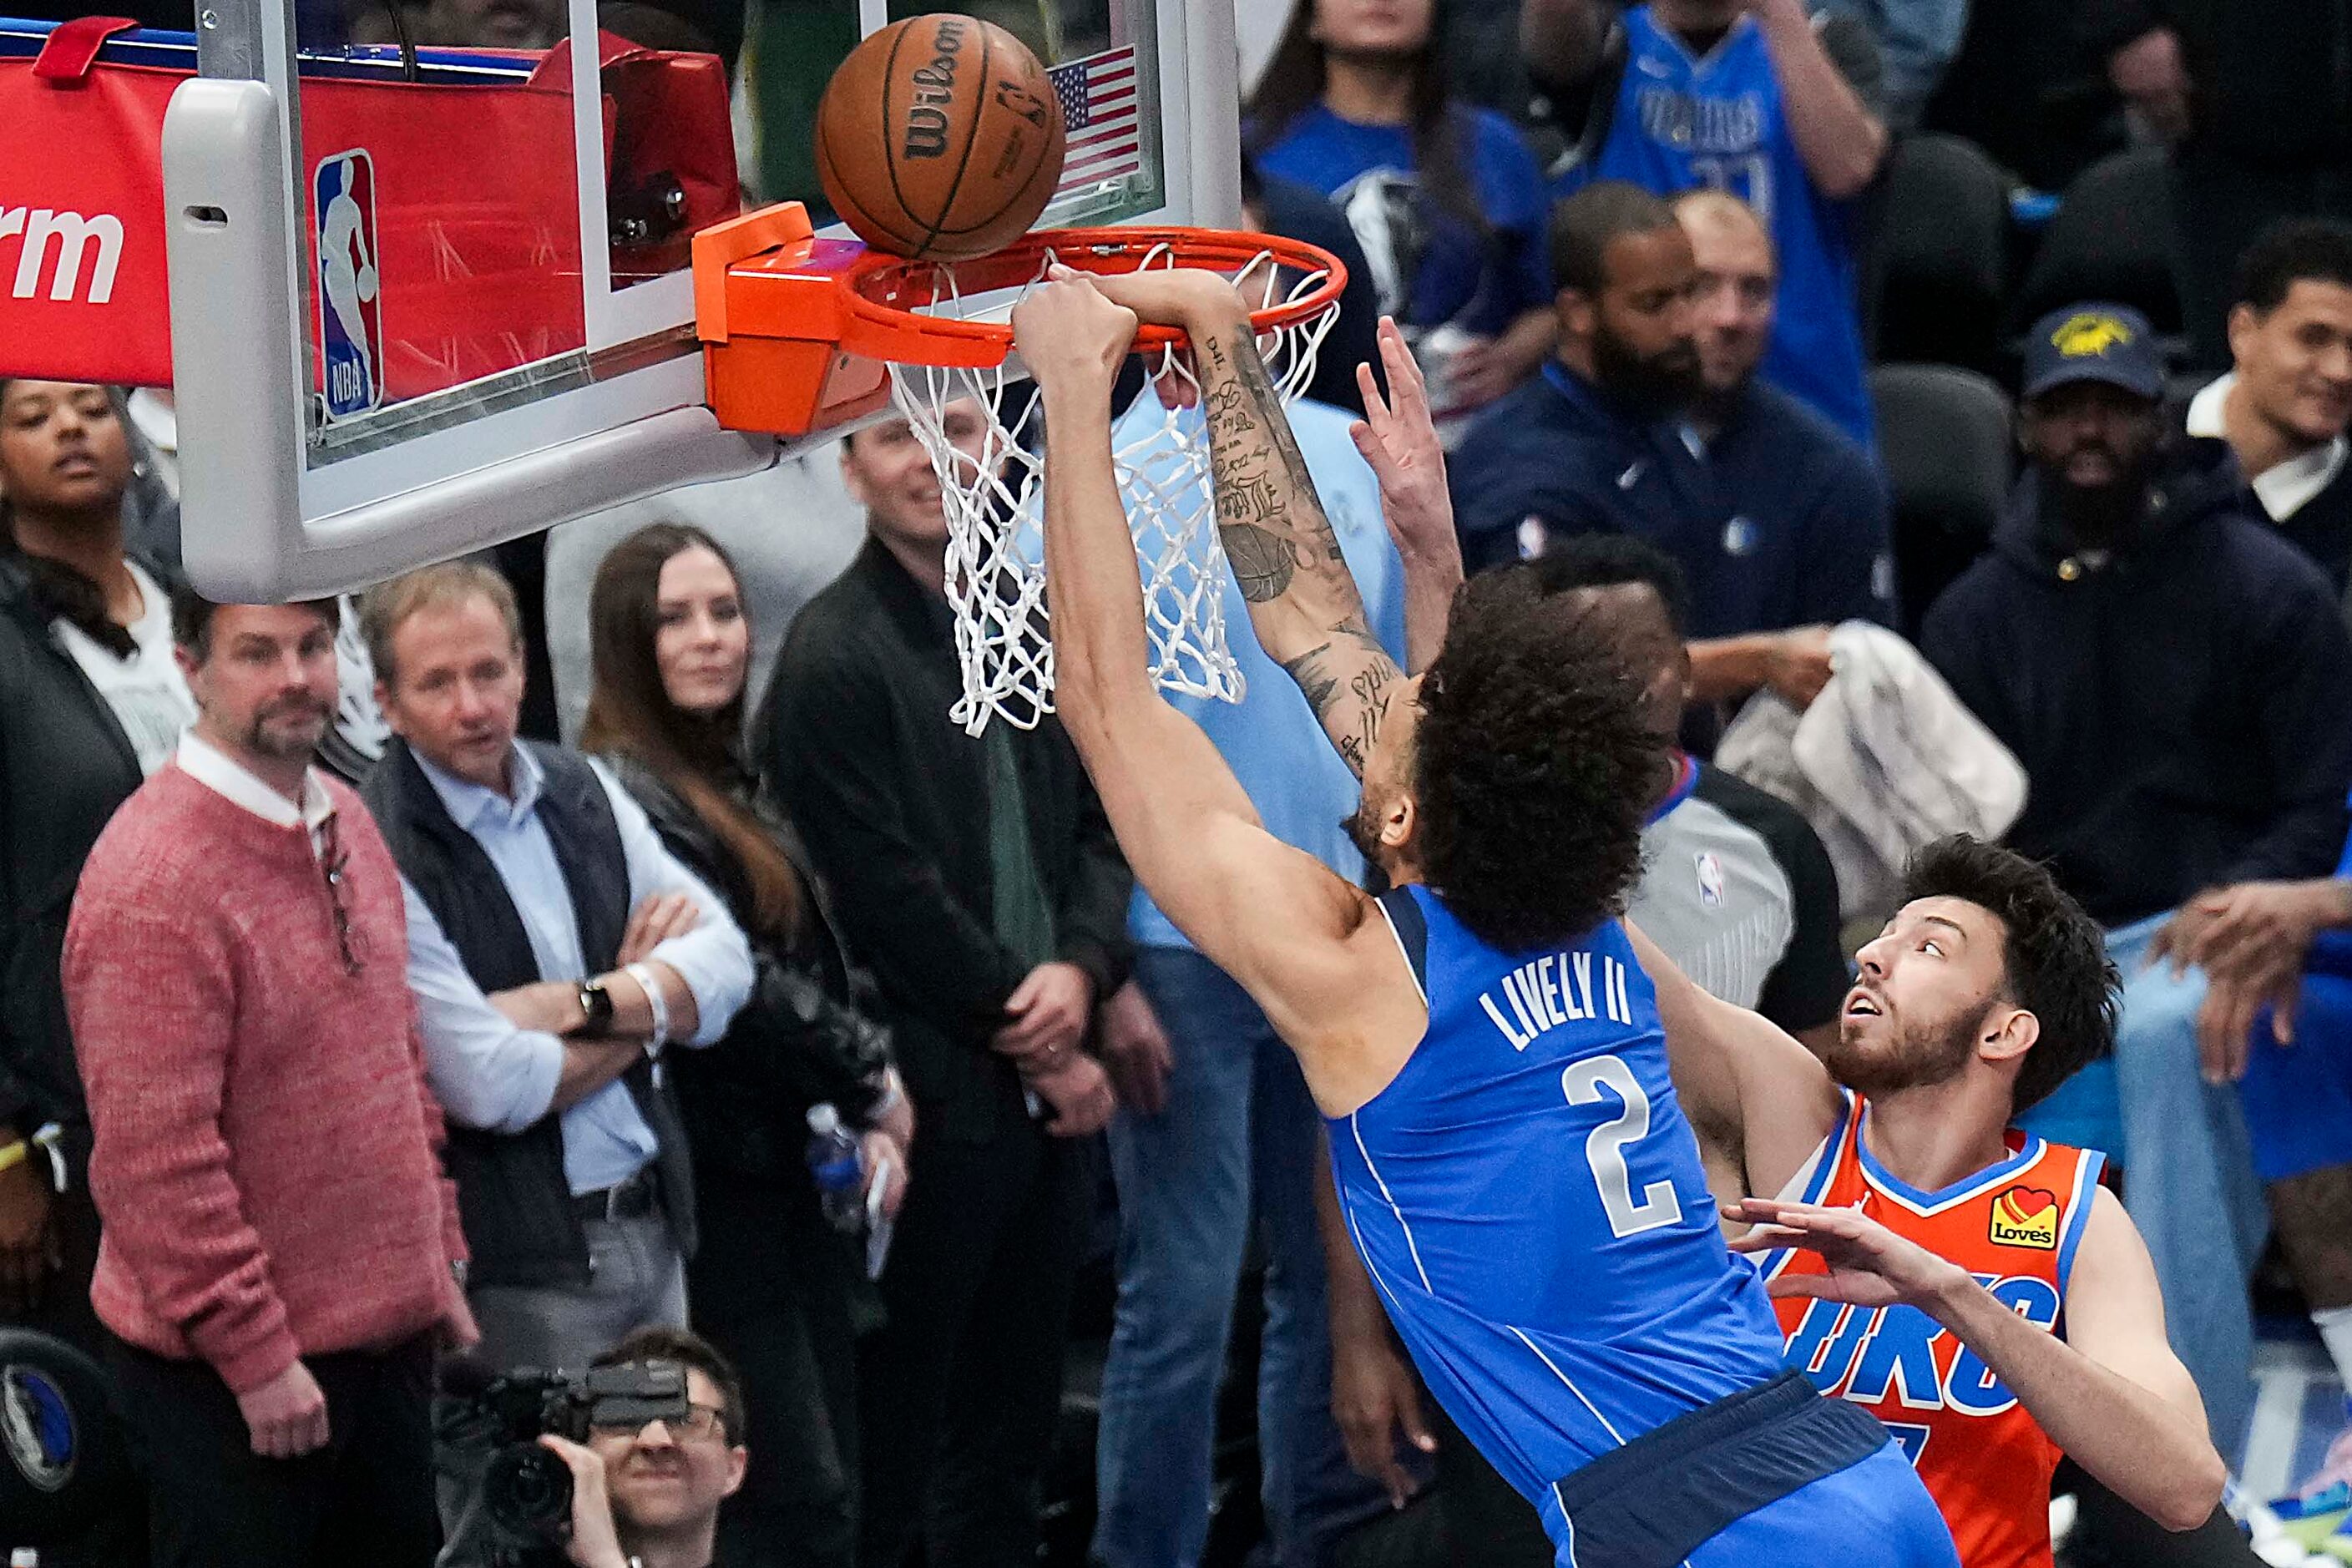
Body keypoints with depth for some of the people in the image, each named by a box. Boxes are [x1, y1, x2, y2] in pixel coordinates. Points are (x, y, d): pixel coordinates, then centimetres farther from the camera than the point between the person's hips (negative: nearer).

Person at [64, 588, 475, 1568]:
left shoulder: (345, 825, 9)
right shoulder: (152, 879, -20)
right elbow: (153, 1157, -21)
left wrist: (440, 1263, 18)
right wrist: (255, 1355, -19)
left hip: (387, 1336, 8)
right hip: (229, 1375, -8)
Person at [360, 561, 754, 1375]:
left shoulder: (582, 790, 8)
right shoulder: (381, 855, -15)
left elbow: (726, 962, 4)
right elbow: (491, 1086, -19)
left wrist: (577, 1004, -13)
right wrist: (647, 1008, -3)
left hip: (653, 1226, 7)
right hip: (522, 1268, -6)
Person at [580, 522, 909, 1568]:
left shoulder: (741, 783, 15)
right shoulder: (625, 794, -12)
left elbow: (828, 963, 16)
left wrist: (870, 1119, 2)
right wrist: (869, 1084, -5)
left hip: (800, 1169, 9)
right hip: (720, 1182, -9)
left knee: (827, 1484, 7)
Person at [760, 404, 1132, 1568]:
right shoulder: (834, 658, -12)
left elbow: (1104, 826, 13)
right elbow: (893, 903, -15)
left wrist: (1081, 969, -7)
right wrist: (1042, 1049, -10)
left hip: (1047, 1095, 7)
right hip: (928, 1105, -7)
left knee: (1008, 1439, 16)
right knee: (890, 1445, 1)